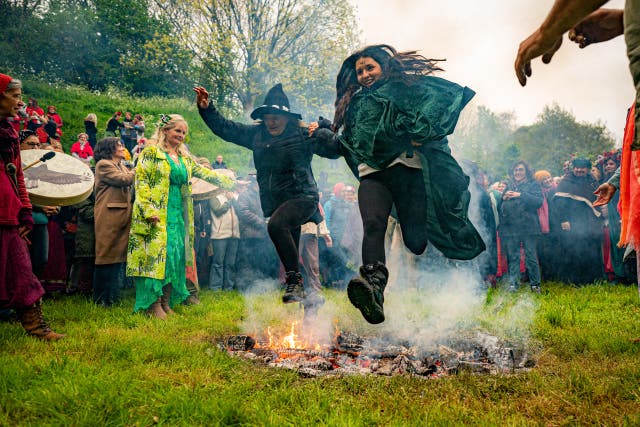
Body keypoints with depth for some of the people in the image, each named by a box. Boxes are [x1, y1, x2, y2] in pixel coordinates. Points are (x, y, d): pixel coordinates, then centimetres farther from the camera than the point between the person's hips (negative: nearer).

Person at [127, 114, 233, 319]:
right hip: (157, 215, -6)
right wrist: (149, 210, -18)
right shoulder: (151, 153, -1)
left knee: (176, 256, 4)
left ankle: (166, 303, 11)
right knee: (157, 254, -10)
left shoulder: (185, 158, 19)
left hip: (179, 215, 7)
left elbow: (205, 173, 24)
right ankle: (153, 304, -6)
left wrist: (230, 183, 22)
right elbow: (141, 181, -9)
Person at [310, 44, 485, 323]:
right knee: (373, 225, -27)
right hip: (372, 174, 2)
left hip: (407, 167, -2)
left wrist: (421, 133, -10)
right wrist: (325, 135, 21)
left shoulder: (406, 87, 14)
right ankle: (374, 287, -47)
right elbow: (345, 144, 38)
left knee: (415, 238, -13)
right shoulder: (357, 103, 30)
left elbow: (450, 94, -1)